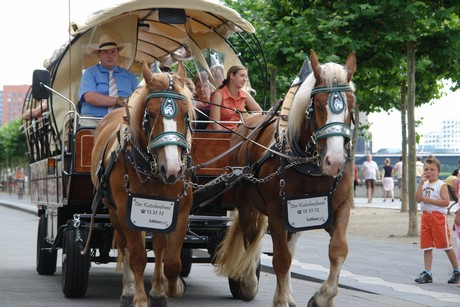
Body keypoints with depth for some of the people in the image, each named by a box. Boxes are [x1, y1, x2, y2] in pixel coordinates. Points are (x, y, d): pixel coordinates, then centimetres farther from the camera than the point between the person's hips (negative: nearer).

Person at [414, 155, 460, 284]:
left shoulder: (441, 185, -7)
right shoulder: (424, 185, 11)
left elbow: (446, 202, -17)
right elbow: (418, 199, -2)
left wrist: (429, 200, -19)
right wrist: (421, 183, -7)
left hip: (439, 216, -6)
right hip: (426, 216, 6)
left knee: (446, 245, 0)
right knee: (427, 246, 4)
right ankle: (427, 273, 7)